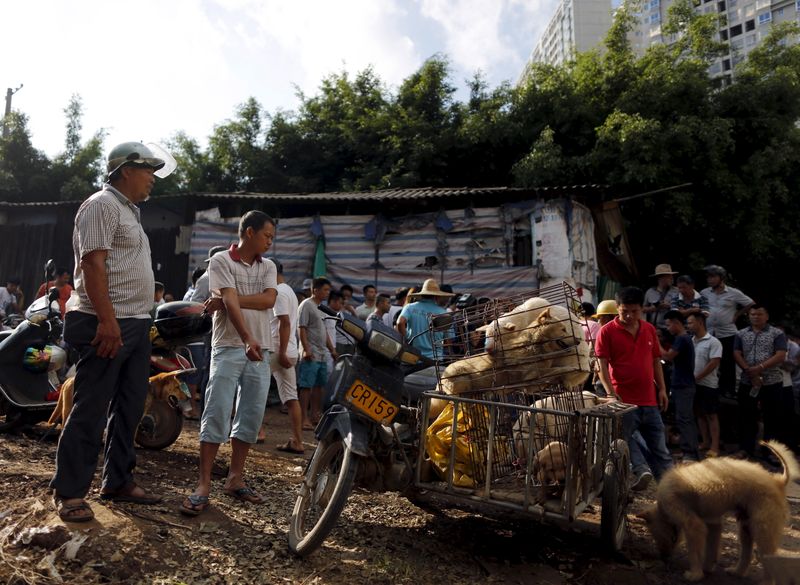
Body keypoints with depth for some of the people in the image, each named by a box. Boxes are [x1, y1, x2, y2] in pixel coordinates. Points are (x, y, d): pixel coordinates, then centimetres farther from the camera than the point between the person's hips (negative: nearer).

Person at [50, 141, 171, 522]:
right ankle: (68, 492, 8)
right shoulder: (102, 205, -7)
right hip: (108, 326, -10)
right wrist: (108, 320, -24)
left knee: (129, 408, 12)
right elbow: (93, 264, -18)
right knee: (90, 410, -3)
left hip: (136, 325, 10)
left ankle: (118, 482, 22)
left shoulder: (129, 211, 22)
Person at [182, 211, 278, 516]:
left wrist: (230, 299, -13)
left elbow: (268, 299, -4)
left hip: (260, 350, 5)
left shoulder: (268, 267, 13)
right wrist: (247, 339, -28)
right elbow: (230, 302, -16)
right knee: (217, 414, -6)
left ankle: (235, 477, 18)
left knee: (251, 416, 7)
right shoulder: (221, 261, -1)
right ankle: (204, 484, 0)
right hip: (229, 347, -5)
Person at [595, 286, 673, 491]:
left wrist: (662, 389, 9)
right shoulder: (607, 331, -7)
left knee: (659, 447, 13)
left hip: (649, 399, 5)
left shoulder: (649, 330, 8)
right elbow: (602, 364, -11)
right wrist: (610, 392, -21)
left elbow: (656, 361, 15)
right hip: (623, 400, -5)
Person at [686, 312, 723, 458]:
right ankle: (706, 442, 22)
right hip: (693, 384, 6)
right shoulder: (690, 341, 9)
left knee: (711, 415, -1)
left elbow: (713, 364, -16)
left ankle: (714, 447, 3)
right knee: (700, 414, 12)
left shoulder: (713, 342, -10)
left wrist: (696, 378, -16)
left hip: (708, 384, -6)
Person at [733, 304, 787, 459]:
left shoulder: (777, 334, 1)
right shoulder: (741, 334, 8)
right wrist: (750, 372, -12)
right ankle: (746, 448, 12)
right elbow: (737, 355, 1)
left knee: (772, 417, 5)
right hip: (747, 382, 2)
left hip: (772, 382, -2)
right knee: (746, 416, 5)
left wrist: (760, 368, -18)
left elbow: (780, 356, -10)